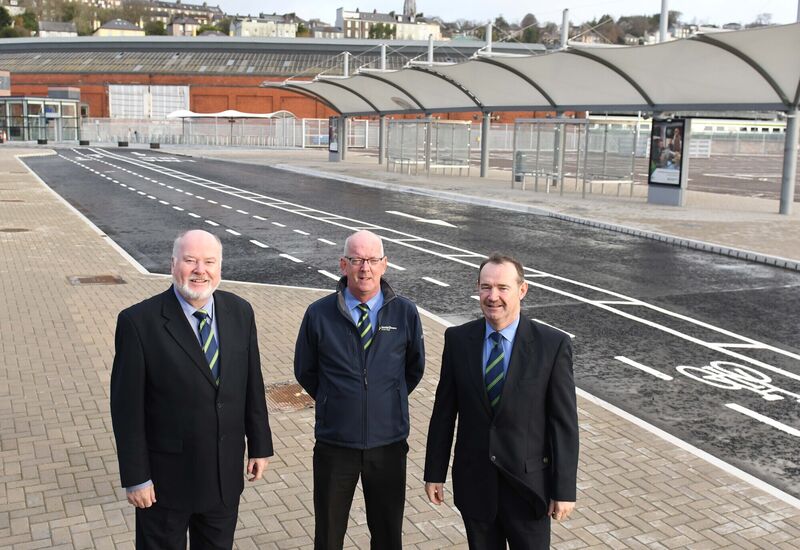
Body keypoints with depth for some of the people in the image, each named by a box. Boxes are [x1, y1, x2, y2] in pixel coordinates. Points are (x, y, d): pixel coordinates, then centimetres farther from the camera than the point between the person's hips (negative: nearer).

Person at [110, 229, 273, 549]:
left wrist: (260, 446, 7)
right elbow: (127, 406, -13)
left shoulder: (239, 312, -3)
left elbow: (252, 385, 4)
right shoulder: (139, 322, -16)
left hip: (226, 473, 4)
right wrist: (135, 477, -12)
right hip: (167, 476, -4)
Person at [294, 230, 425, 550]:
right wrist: (336, 401, 7)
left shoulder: (405, 313, -6)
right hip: (334, 443, 0)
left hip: (389, 443, 1)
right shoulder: (319, 314, -9)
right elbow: (305, 371, 7)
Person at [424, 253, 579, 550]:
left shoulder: (553, 344, -11)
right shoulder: (458, 339, -3)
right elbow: (444, 410, 2)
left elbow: (565, 422, -9)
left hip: (528, 485, -2)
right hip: (474, 483, 2)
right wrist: (434, 473, 5)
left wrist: (564, 490, -8)